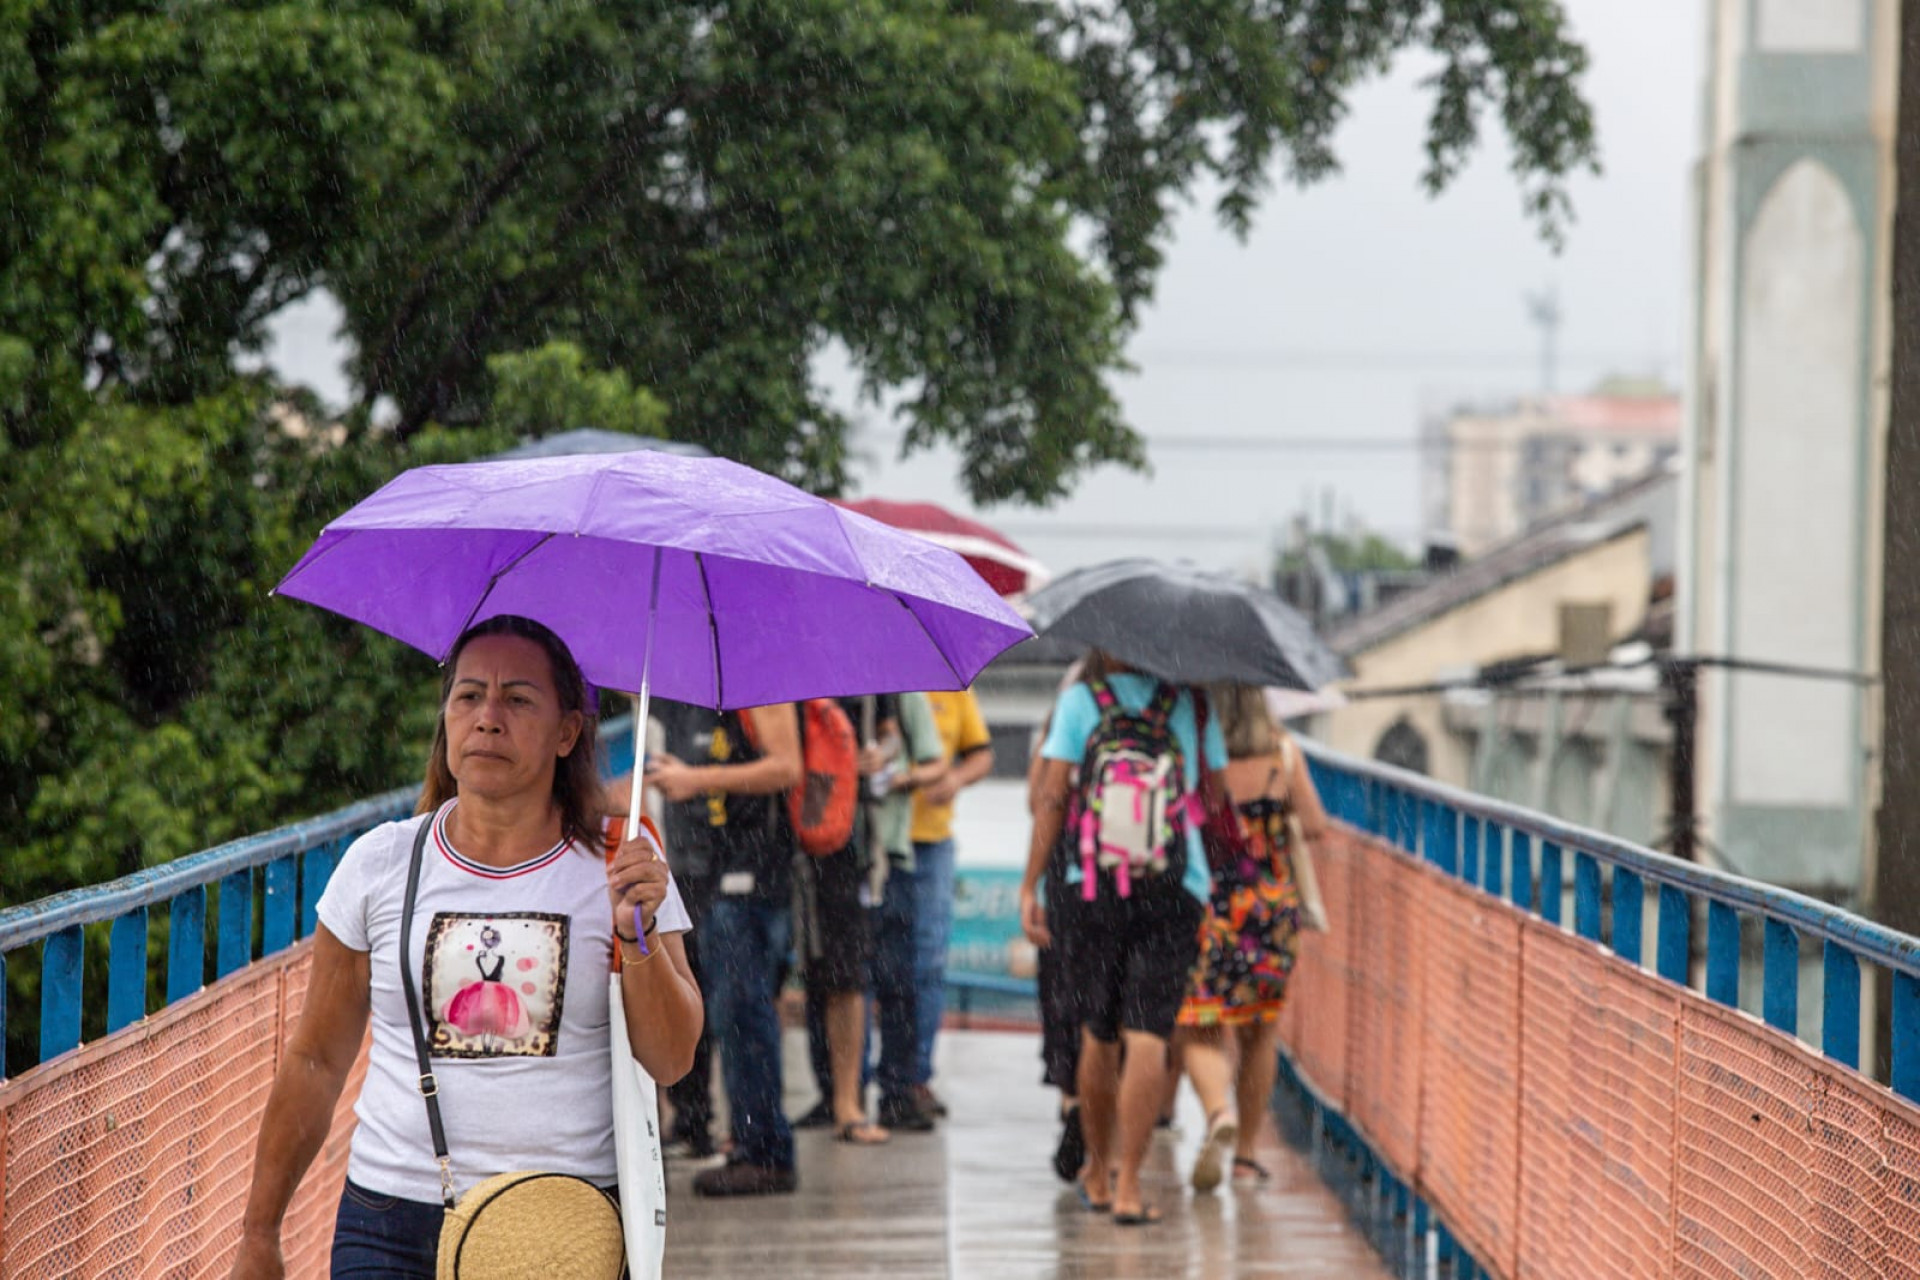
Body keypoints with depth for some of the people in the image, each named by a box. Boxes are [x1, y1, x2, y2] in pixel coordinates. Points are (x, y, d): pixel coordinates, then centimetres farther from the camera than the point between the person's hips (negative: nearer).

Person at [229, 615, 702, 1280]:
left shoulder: (619, 867, 3)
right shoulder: (378, 864, 4)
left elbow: (670, 1061, 0)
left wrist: (638, 936, -16)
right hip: (394, 1221, 0)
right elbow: (316, 1061, 11)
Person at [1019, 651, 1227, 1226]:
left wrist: (1030, 888, 0)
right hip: (1175, 896, -1)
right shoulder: (1192, 704, 5)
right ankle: (1127, 1184, -9)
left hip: (1094, 888, 1)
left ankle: (1098, 1173, 25)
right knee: (1147, 1037, -4)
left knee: (1097, 1035, 13)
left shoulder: (1077, 702, 1)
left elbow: (1049, 798, -3)